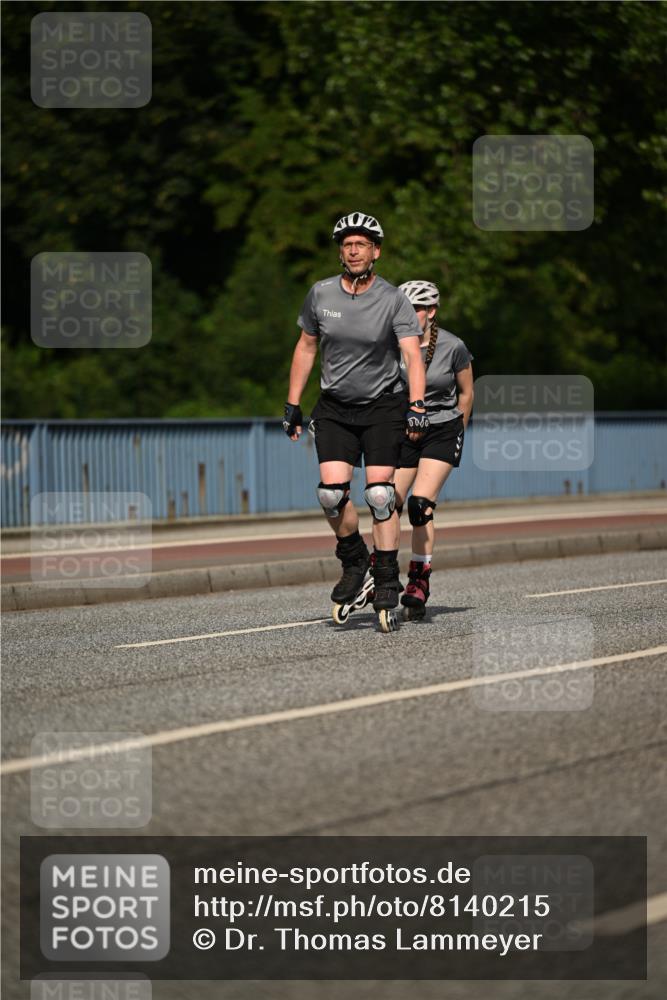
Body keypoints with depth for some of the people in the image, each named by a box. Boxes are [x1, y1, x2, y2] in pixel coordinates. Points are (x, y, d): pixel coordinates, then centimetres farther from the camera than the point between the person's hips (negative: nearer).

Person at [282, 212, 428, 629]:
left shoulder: (393, 300, -10)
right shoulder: (321, 294, -1)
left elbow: (412, 354, -19)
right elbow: (306, 348, 10)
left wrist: (417, 405, -32)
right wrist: (293, 406, 10)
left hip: (383, 406, -2)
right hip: (335, 407, 2)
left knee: (380, 493, -11)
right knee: (332, 492, -13)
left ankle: (387, 584, -2)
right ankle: (355, 563, 11)